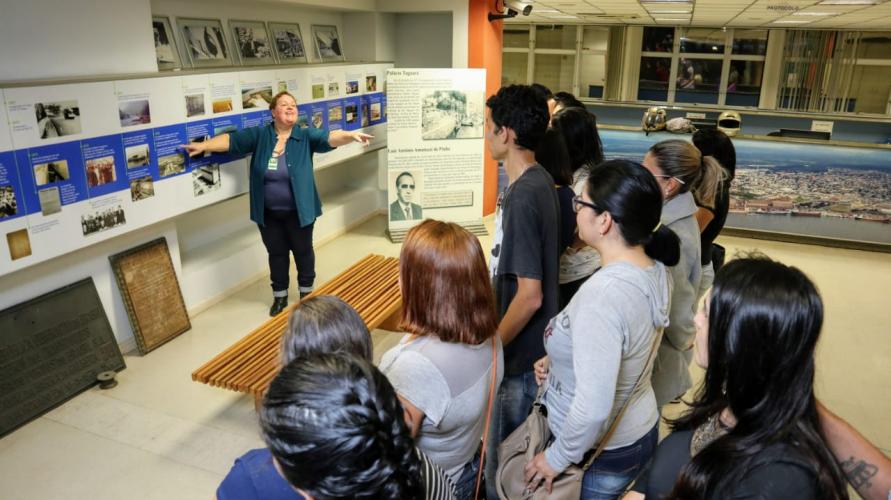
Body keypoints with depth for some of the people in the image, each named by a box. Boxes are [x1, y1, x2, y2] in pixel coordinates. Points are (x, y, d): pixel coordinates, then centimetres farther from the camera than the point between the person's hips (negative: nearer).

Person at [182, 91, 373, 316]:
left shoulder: (306, 136, -8)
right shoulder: (259, 135, -2)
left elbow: (329, 137, -22)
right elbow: (231, 140, -1)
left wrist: (351, 135, -39)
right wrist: (203, 146, -8)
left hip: (298, 211, -2)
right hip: (269, 213, 2)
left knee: (303, 251, 14)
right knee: (276, 254, 16)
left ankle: (306, 293, 35)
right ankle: (280, 296, 33)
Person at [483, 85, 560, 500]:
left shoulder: (523, 197, -27)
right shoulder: (538, 181, 2)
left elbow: (530, 295, -27)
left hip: (517, 354, -9)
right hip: (526, 343, 9)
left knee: (502, 455, 13)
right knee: (513, 447, 27)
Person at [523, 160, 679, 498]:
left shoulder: (602, 293, -34)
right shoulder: (656, 271, -6)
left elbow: (595, 407, -34)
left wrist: (556, 458, -18)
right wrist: (559, 361, 1)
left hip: (600, 455, -7)